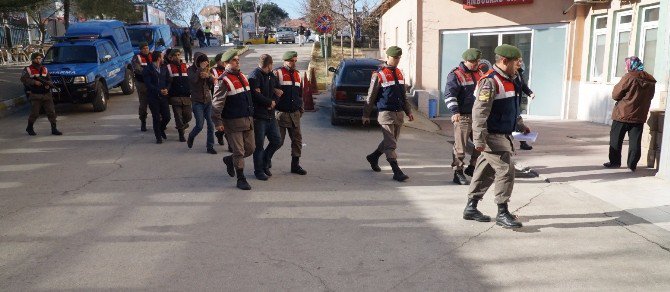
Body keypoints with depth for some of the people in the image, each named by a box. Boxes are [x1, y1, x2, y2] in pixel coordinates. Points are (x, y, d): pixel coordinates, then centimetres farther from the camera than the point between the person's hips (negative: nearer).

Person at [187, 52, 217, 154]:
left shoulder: (207, 69, 10)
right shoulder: (191, 69, -3)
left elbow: (213, 82, 6)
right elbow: (193, 79, -23)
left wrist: (208, 75, -13)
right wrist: (201, 69, -23)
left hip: (208, 100, 4)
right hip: (197, 101, -4)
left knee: (211, 124, 1)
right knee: (199, 125, -8)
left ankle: (210, 147, 12)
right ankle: (191, 137, 24)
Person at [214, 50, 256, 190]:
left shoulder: (242, 76, 13)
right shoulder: (224, 80, -12)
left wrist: (251, 115, 22)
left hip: (248, 120, 8)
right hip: (234, 122, -8)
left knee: (250, 148, 12)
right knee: (239, 151, -1)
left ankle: (230, 160, 37)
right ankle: (241, 179, 12)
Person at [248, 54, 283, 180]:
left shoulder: (271, 75, 12)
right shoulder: (254, 76, -11)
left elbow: (278, 91, 12)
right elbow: (257, 95, -20)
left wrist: (274, 102, -8)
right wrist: (270, 102, -8)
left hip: (270, 115, 7)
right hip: (259, 116, -7)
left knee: (277, 141, 10)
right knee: (259, 144, 1)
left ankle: (265, 163, 29)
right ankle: (258, 171, 14)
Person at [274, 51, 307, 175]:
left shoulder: (297, 74, 16)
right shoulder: (278, 73, -6)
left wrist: (301, 109, 19)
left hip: (295, 113, 6)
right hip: (281, 113, -6)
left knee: (297, 139, 6)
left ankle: (295, 164, 16)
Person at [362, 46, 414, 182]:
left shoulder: (400, 74, 14)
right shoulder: (379, 75, -7)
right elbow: (370, 97, -5)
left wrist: (408, 111, 17)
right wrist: (366, 115, -3)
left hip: (399, 113, 7)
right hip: (386, 113, -7)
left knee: (391, 141, 16)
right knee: (390, 143, -8)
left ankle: (373, 157, 36)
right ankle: (397, 171, -8)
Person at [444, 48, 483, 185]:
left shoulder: (478, 73, 16)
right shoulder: (455, 75, -8)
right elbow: (449, 95, -18)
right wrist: (454, 112, -30)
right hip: (463, 116, -7)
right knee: (460, 146, -2)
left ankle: (472, 167, 25)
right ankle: (458, 173, 9)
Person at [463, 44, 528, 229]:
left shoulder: (509, 81, 15)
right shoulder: (490, 82, -17)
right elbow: (479, 112, -23)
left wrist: (521, 125, 31)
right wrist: (479, 140, -27)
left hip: (503, 136, 10)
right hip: (492, 137, -10)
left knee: (486, 171, 13)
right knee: (506, 170, -9)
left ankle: (471, 208, 23)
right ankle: (502, 213, 2)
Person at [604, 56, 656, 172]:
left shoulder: (629, 77, -13)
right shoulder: (651, 81, 6)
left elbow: (615, 95, -11)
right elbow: (649, 97, 15)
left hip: (623, 115, -5)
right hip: (639, 116, 5)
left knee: (616, 139, 7)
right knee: (635, 141, 8)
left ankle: (614, 161, 11)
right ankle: (632, 164, 9)